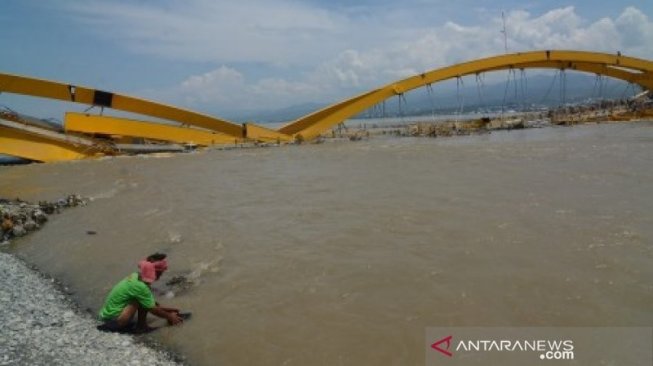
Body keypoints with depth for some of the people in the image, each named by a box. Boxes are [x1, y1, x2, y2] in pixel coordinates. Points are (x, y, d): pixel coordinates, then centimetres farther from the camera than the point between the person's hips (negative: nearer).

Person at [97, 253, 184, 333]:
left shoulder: (136, 276, -1)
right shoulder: (140, 286, -25)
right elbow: (153, 309, -12)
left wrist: (166, 309, 18)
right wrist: (169, 317, 2)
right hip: (112, 318, -9)